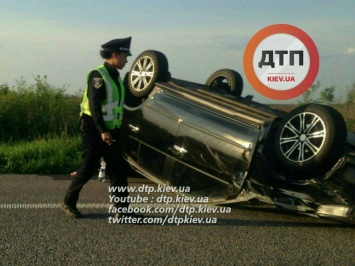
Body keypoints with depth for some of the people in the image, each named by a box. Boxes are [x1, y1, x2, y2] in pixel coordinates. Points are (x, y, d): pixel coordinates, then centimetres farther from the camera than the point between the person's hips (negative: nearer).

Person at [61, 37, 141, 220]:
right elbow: (94, 105, -21)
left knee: (118, 169, 3)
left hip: (111, 130, 8)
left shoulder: (115, 76, 14)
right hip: (94, 130, -8)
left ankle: (122, 209, 5)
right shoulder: (98, 75, -13)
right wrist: (102, 131, -27)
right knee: (88, 168, -2)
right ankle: (68, 203, 15)